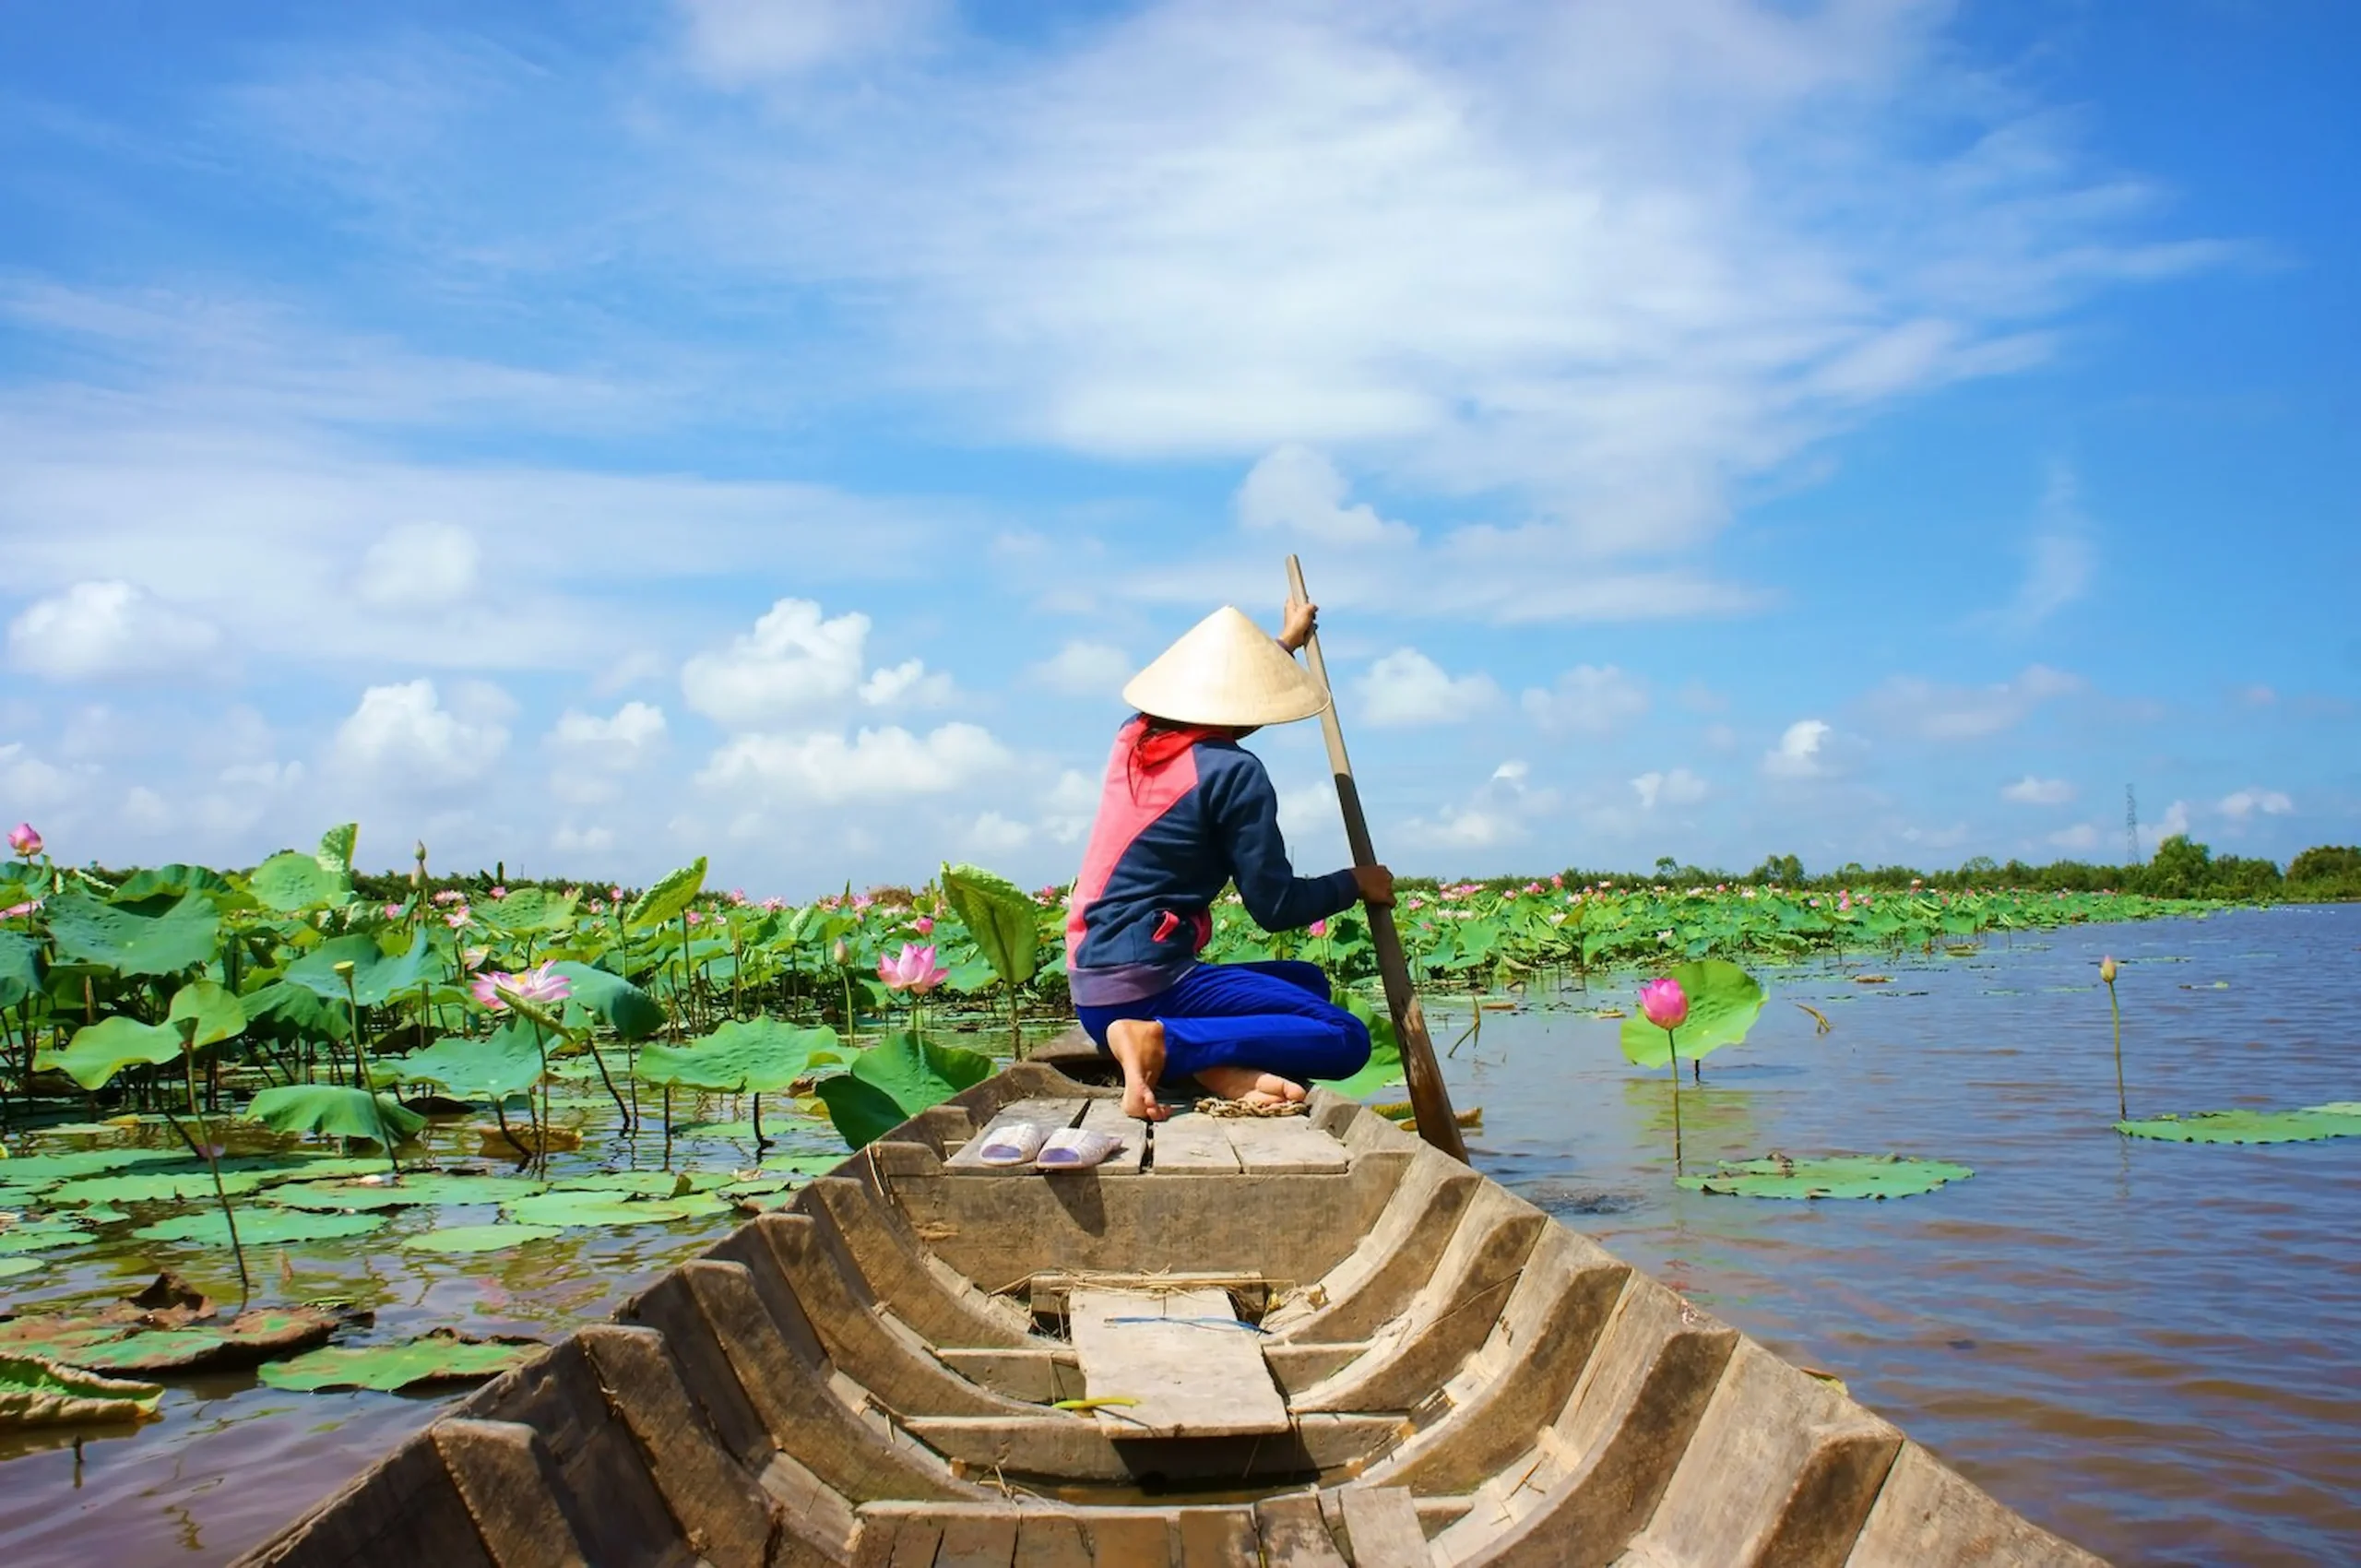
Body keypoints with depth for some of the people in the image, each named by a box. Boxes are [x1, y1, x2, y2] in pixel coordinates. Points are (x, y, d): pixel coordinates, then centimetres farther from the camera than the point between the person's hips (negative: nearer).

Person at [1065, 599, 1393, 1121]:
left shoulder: (1134, 735, 11)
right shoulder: (1234, 771, -12)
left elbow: (1208, 693, 35)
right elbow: (1276, 907, -10)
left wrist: (1286, 643, 50)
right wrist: (1355, 882, 9)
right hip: (1146, 986, -9)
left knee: (1308, 982, 23)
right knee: (1346, 1039, -12)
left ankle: (1219, 1063, -8)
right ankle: (1160, 1042, -22)